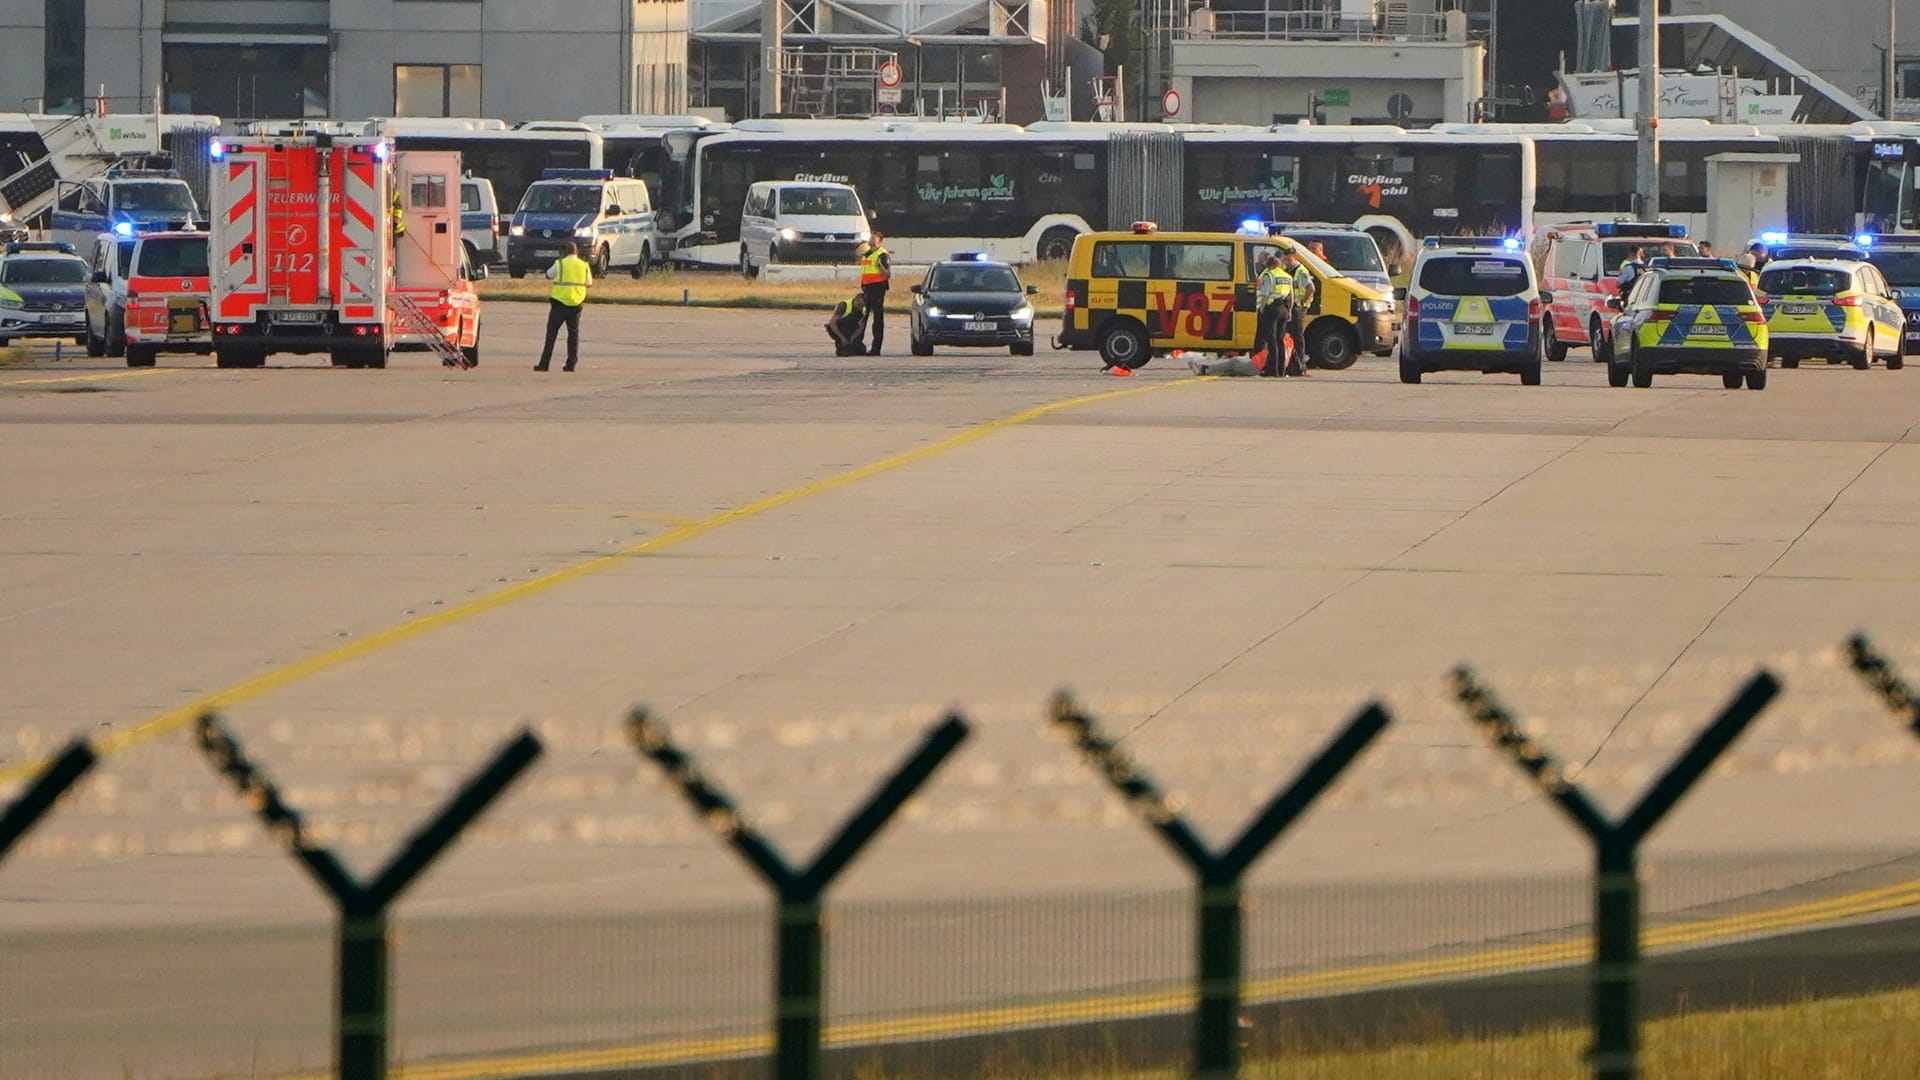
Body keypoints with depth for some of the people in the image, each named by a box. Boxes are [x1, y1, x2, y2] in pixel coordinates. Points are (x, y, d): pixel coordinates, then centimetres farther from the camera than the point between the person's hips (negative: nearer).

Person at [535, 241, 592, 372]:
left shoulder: (560, 264, -6)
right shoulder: (584, 265, 2)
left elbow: (548, 275, 10)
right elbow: (589, 282, 12)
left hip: (560, 303, -2)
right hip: (576, 303, 2)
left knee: (551, 333, 2)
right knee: (573, 334, 11)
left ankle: (544, 364, -1)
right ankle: (571, 364, 7)